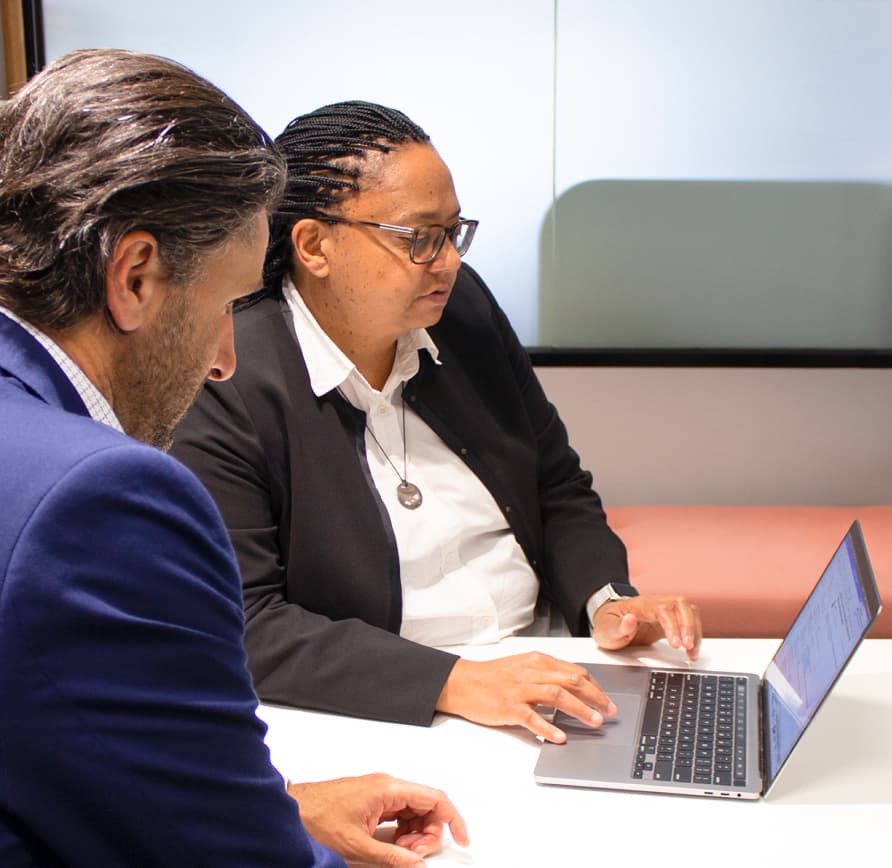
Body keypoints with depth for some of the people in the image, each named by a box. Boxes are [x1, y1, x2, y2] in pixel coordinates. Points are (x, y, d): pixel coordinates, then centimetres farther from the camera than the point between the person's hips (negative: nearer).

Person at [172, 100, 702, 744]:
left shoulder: (462, 304, 6)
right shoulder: (224, 392, -14)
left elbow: (558, 485, 15)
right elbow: (242, 625, -19)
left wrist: (606, 600, -4)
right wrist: (452, 682, -26)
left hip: (544, 678, 5)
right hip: (381, 714, -5)